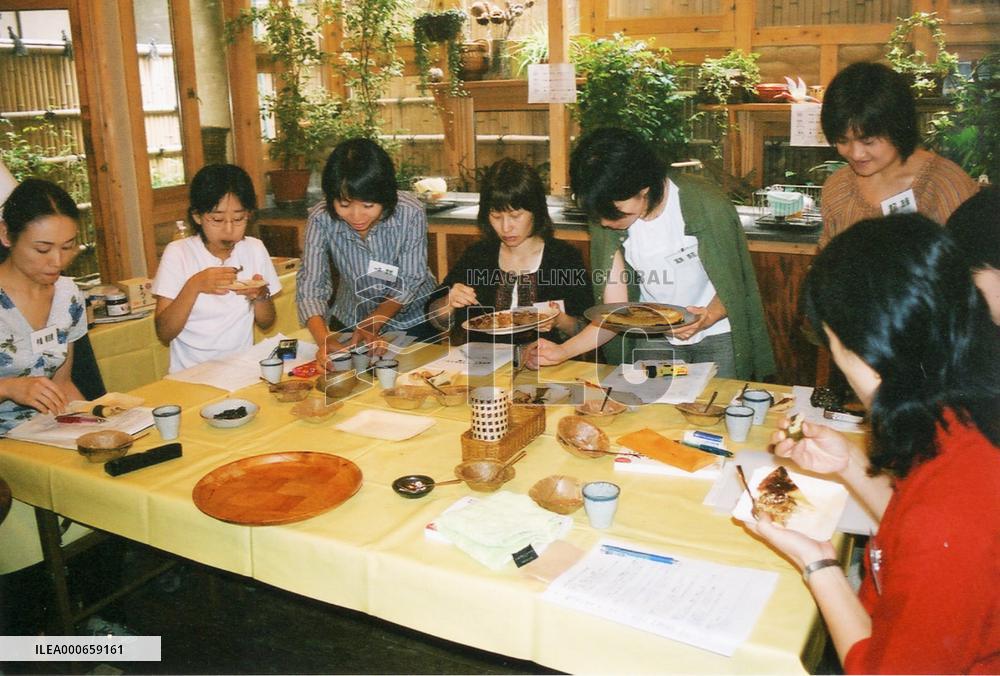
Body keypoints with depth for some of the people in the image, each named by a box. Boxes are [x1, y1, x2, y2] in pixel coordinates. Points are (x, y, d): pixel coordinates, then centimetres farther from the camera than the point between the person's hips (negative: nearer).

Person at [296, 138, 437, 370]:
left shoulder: (410, 213, -24)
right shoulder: (321, 219, -21)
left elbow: (410, 281, -16)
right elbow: (310, 286, -23)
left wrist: (372, 324, -27)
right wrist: (324, 342, -39)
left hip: (413, 320, 1)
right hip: (349, 322, -1)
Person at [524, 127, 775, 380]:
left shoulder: (705, 205, -24)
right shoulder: (606, 221, -14)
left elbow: (732, 285, -12)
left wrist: (707, 317, -33)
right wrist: (562, 351, -26)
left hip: (717, 334, -2)